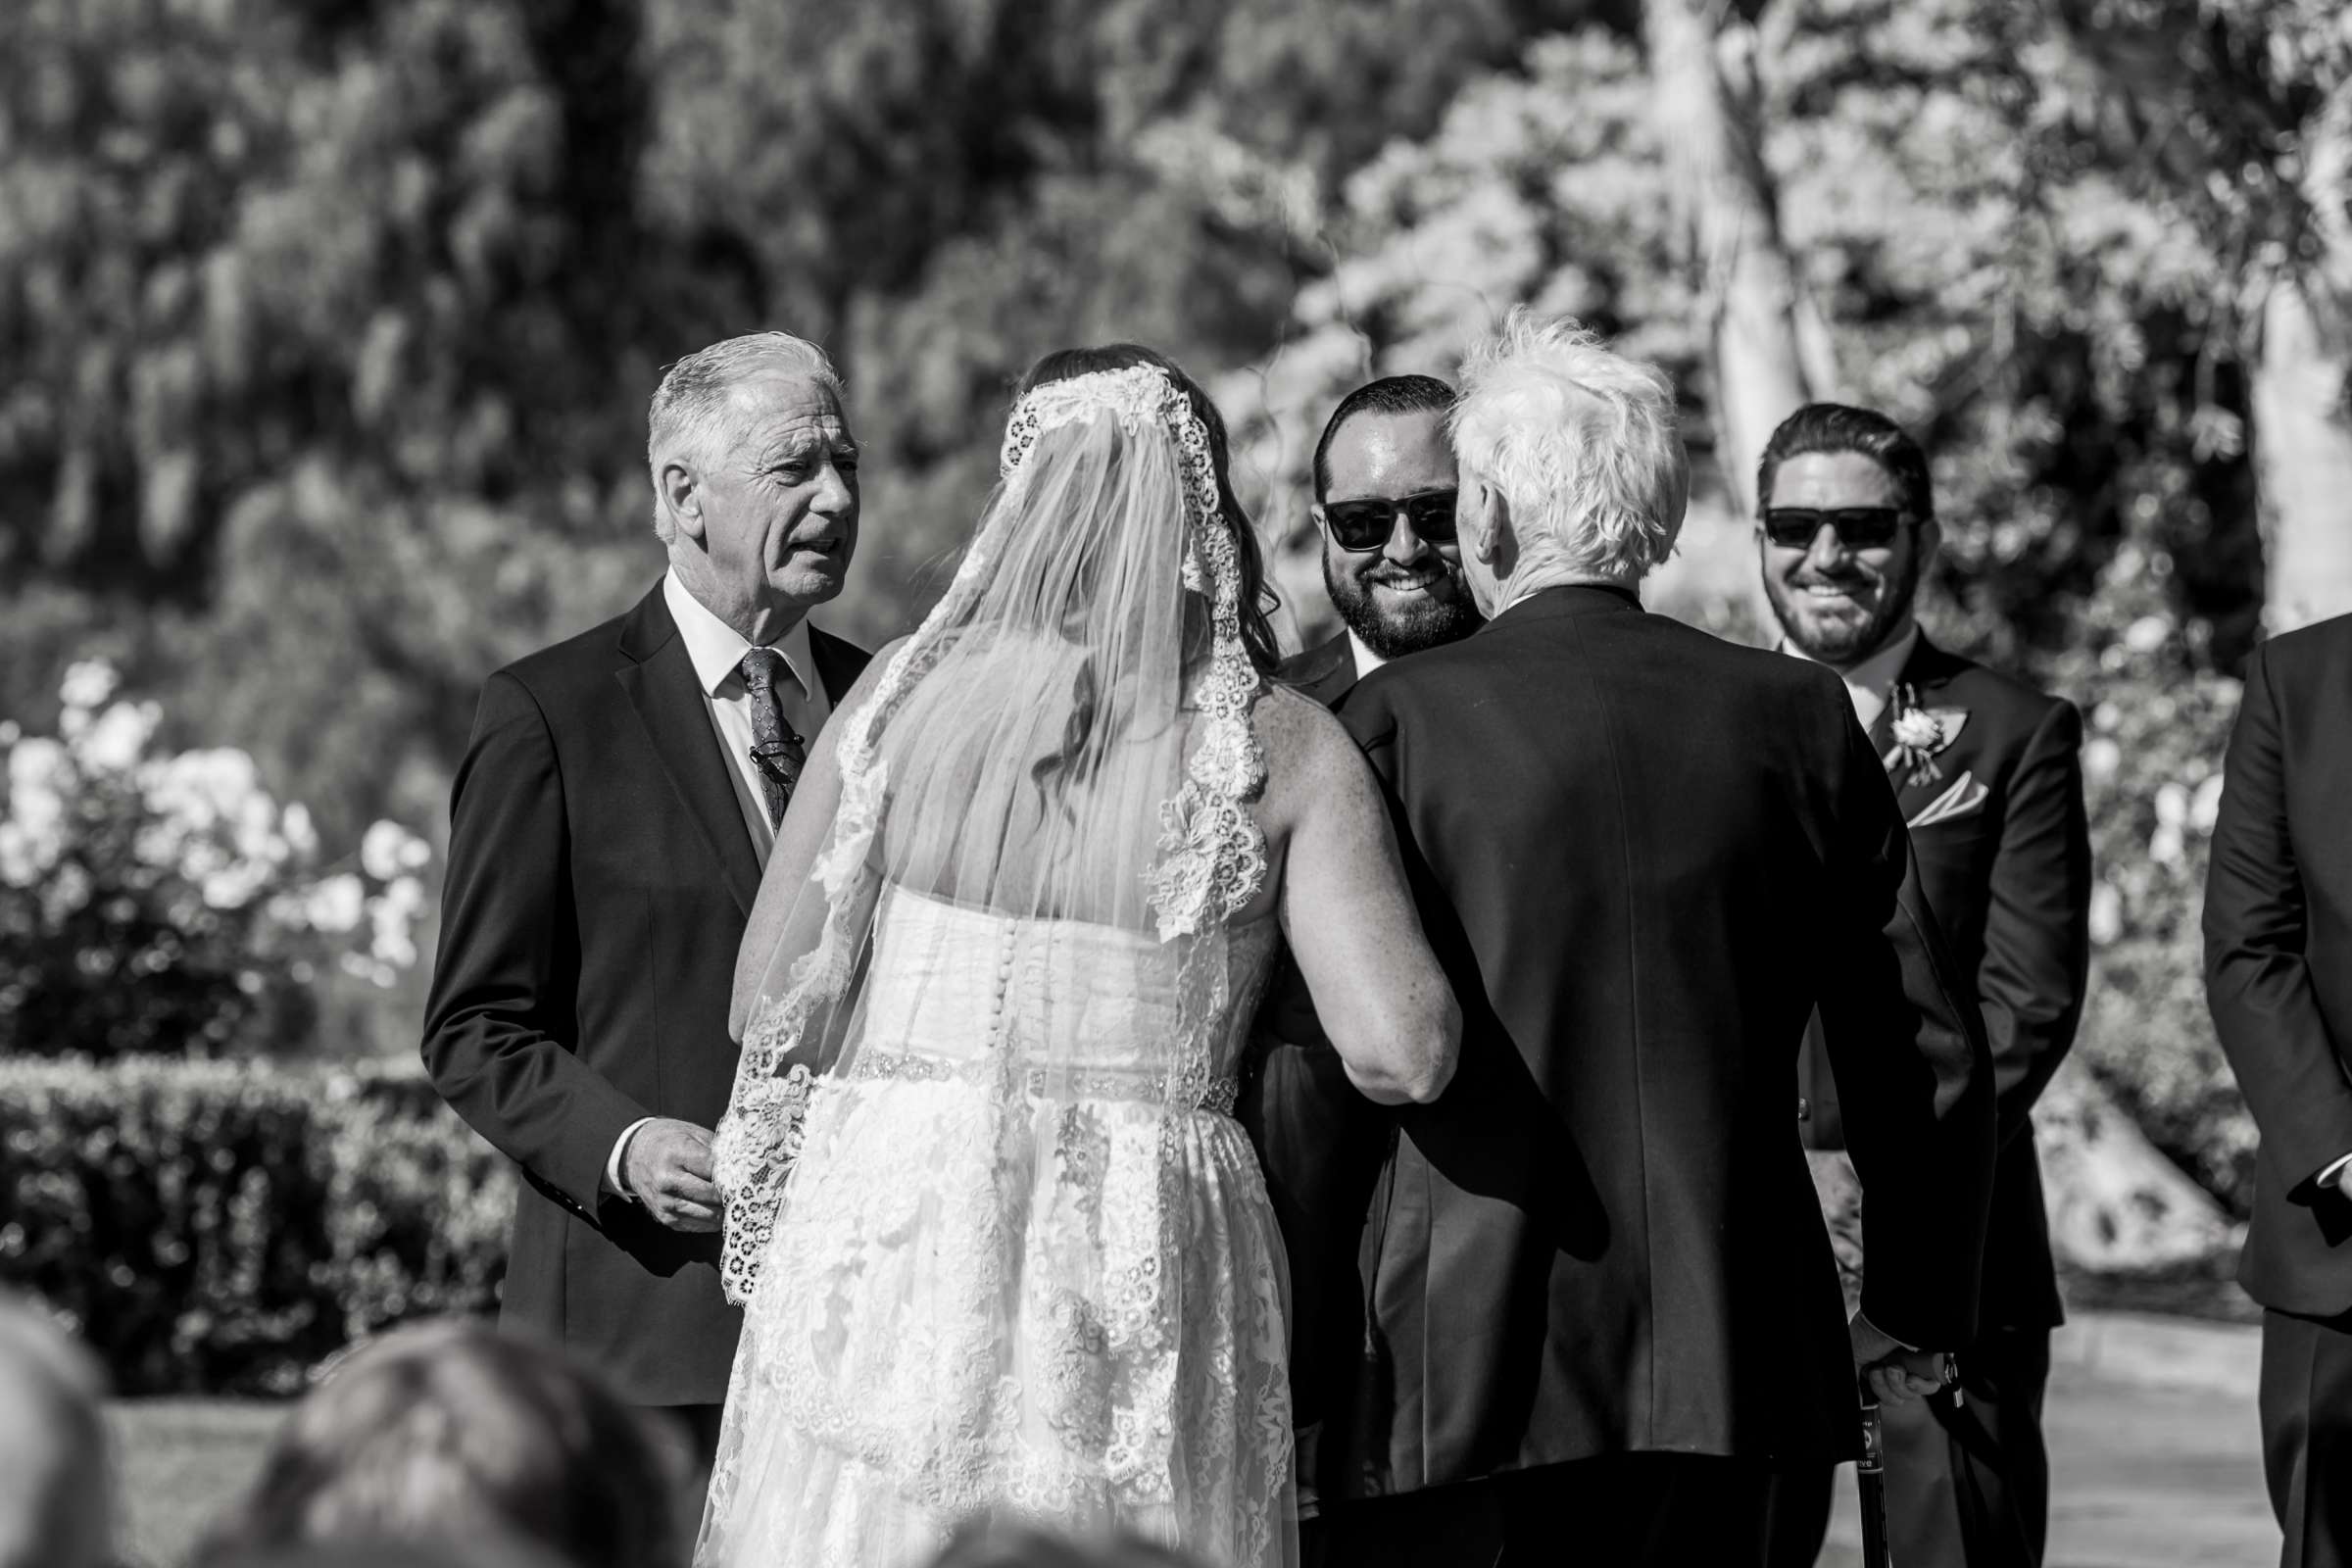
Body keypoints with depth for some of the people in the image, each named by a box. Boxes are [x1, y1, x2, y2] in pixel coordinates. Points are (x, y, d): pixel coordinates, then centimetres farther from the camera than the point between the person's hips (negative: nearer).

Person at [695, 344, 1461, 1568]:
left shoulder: (909, 691, 1)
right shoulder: (1285, 749, -1)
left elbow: (772, 998, 3)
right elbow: (1401, 1052, -8)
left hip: (893, 1249, 0)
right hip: (1150, 1289, 0)